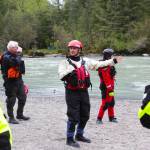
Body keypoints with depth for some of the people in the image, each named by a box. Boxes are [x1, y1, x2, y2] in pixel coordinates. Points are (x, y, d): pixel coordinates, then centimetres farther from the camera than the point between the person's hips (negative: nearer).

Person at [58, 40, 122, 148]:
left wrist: (113, 61, 10)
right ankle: (70, 139, 5)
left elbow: (99, 64, 12)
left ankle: (79, 135, 33)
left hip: (84, 92, 5)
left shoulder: (86, 61, 7)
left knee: (84, 116, 15)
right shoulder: (65, 62, -5)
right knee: (73, 117, -6)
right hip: (72, 93, -5)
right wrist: (71, 70, -27)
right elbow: (61, 76, -16)